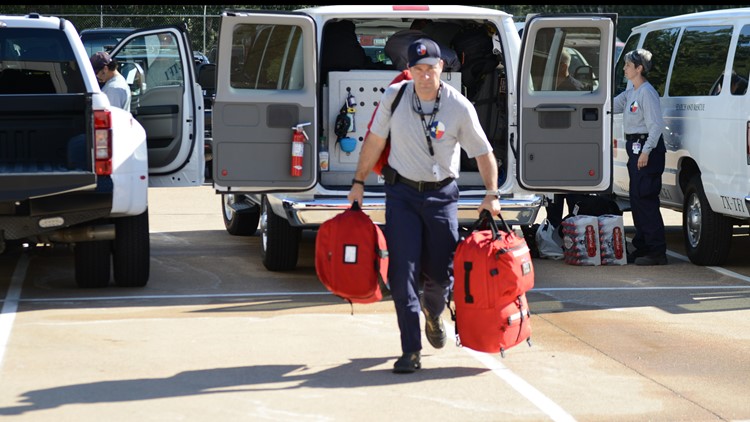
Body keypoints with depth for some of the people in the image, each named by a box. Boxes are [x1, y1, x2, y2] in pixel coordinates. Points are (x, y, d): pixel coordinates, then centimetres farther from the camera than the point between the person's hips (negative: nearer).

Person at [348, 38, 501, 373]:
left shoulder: (460, 107, -10)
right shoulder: (394, 97, -6)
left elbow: (483, 153, -3)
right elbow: (375, 140, 7)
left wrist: (491, 194, -14)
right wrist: (359, 181, 10)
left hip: (441, 195, 0)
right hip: (401, 192, 0)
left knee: (442, 272, 5)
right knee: (403, 271, -8)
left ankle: (433, 314, 42)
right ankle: (411, 351, -4)